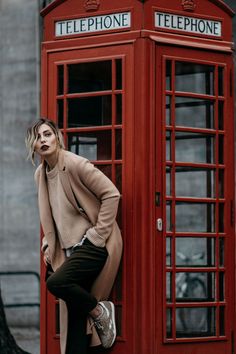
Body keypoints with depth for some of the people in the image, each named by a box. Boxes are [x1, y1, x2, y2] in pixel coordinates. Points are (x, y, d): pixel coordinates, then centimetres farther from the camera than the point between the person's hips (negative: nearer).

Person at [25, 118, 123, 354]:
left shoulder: (75, 164, -13)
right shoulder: (40, 174, 10)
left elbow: (111, 194, -15)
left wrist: (99, 234, -15)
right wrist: (48, 245, 13)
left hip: (93, 244, -7)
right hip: (70, 248, 7)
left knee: (56, 282, -25)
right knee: (74, 311, 2)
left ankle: (99, 310, -3)